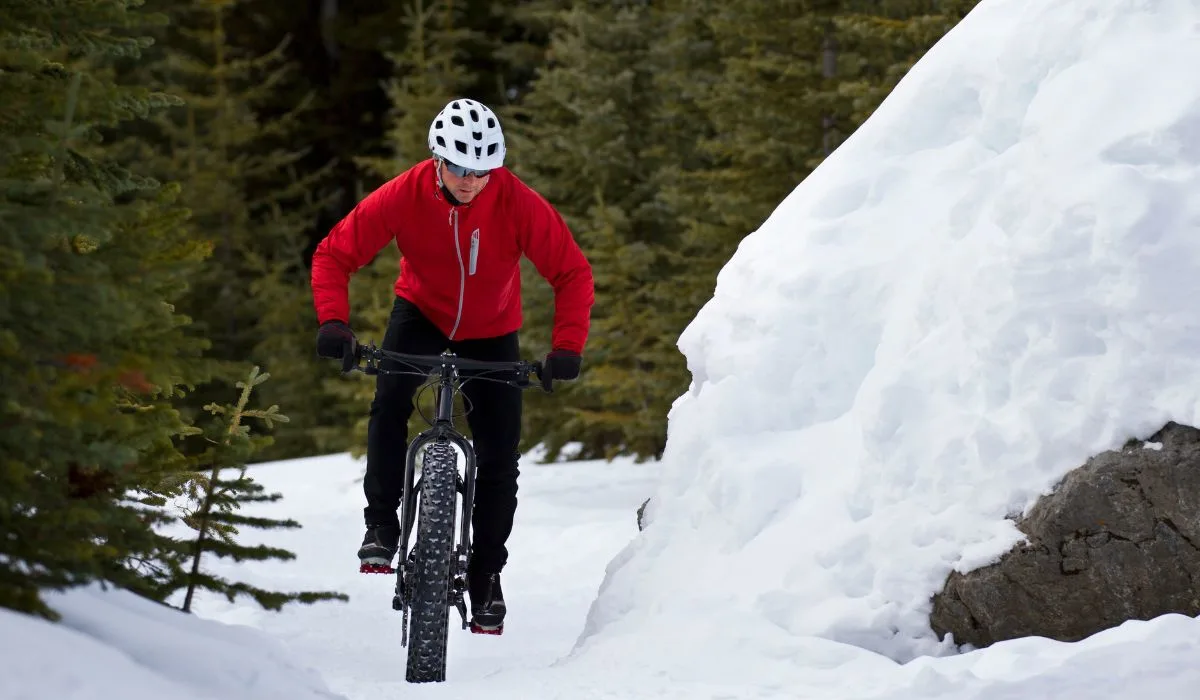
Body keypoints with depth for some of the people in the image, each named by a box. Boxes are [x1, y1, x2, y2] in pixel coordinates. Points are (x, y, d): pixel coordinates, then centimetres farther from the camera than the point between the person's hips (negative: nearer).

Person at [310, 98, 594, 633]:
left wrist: (567, 345, -32)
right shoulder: (404, 195, -26)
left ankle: (486, 573, 15)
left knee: (499, 458, -3)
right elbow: (334, 254, -20)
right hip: (421, 312, 0)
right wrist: (333, 321, -36)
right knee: (389, 401, -30)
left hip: (491, 332, 0)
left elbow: (574, 274, -20)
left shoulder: (519, 204, -27)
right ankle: (381, 523, -16)